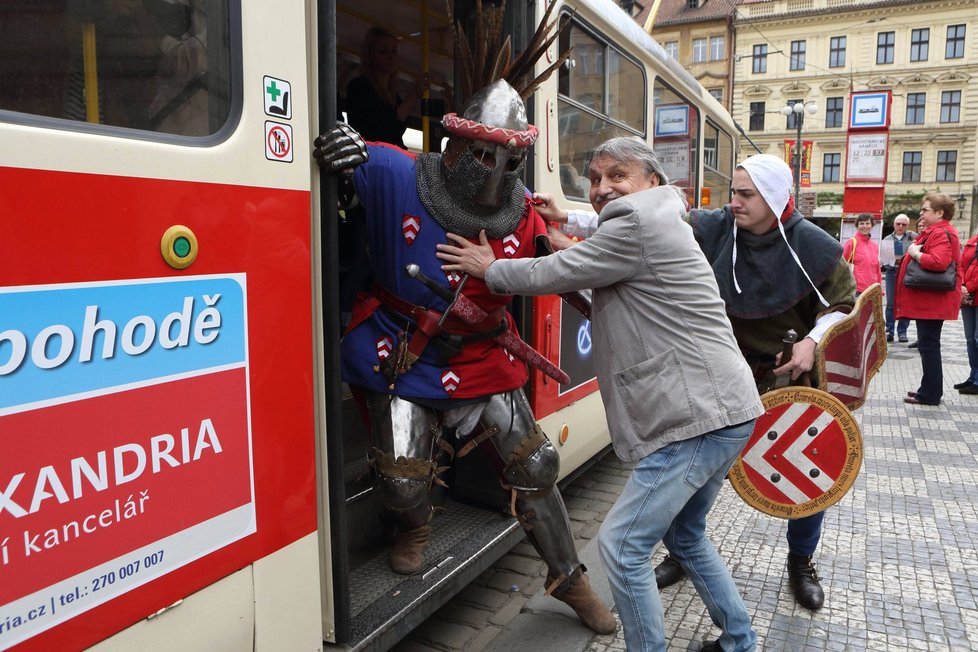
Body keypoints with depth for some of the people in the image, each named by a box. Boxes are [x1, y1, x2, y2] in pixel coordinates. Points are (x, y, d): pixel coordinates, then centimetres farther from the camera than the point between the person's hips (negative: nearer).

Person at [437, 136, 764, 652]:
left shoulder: (636, 223, -13)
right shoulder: (657, 224, 19)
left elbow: (554, 274, -10)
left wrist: (489, 270, 5)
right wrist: (580, 255, 9)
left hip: (700, 418, -11)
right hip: (723, 411, 11)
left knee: (622, 544, -5)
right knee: (684, 533, 26)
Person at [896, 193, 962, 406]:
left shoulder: (941, 233, -16)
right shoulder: (935, 231, 19)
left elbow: (939, 262, -31)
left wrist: (915, 253, -17)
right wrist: (916, 252, 10)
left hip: (933, 300, -11)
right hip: (929, 299, 11)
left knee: (928, 344, -6)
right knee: (928, 344, 15)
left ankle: (930, 394, 0)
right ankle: (929, 390, 24)